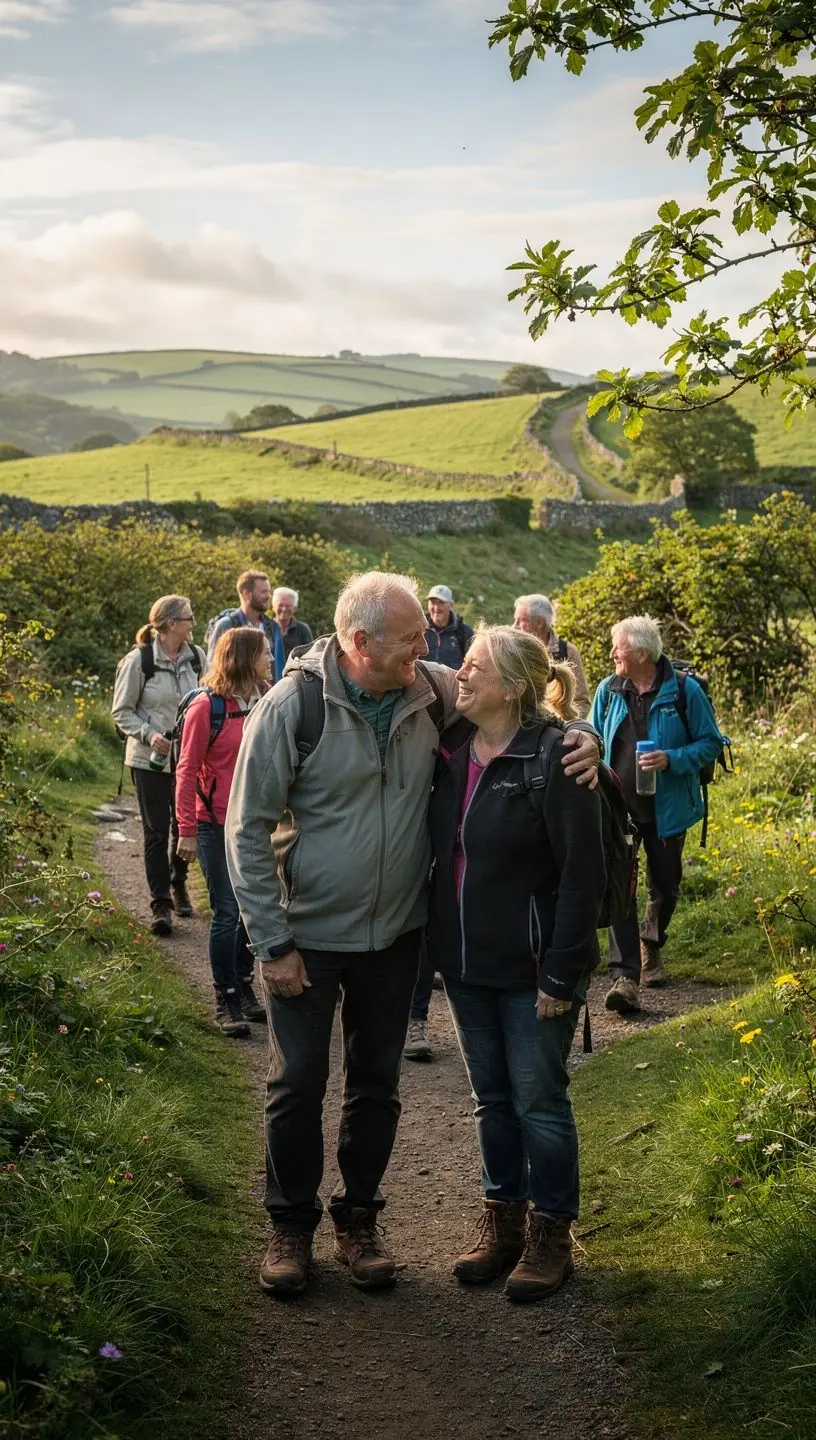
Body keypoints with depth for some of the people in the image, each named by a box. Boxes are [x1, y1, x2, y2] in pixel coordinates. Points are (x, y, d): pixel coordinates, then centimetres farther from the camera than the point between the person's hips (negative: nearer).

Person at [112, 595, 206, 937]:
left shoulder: (196, 657, 0)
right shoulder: (139, 660, -12)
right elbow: (122, 711, -5)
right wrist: (149, 734, -19)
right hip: (151, 759, -4)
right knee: (157, 830, 0)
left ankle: (178, 885, 36)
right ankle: (161, 905, 6)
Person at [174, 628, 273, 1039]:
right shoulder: (207, 706, -11)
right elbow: (187, 771, -8)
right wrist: (187, 831, -10)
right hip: (218, 825, -5)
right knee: (227, 913, 0)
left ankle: (244, 988, 27)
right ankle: (225, 1002, 13)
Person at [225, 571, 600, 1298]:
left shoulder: (435, 692, -10)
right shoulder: (292, 706, -19)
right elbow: (248, 831, -13)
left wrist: (581, 738, -17)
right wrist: (274, 944, -13)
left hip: (396, 932, 3)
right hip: (311, 934, -3)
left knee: (377, 1081, 15)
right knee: (298, 1082, 9)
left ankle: (359, 1218, 34)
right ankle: (292, 1225, 28)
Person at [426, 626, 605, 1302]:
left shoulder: (553, 759, -17)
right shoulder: (451, 753, 3)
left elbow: (583, 873, -17)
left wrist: (562, 973, -18)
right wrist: (440, 947, 7)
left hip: (531, 967, -6)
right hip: (467, 962, 6)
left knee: (539, 1101, 6)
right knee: (492, 1098, 17)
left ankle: (551, 1233, 23)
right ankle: (502, 1221, 32)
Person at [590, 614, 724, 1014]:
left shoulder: (685, 691, -10)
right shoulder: (608, 690, -1)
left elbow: (710, 743, -5)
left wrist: (671, 759, -21)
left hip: (666, 808, -1)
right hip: (618, 806, 1)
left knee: (665, 886, 14)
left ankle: (651, 944, 44)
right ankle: (626, 975, -11)